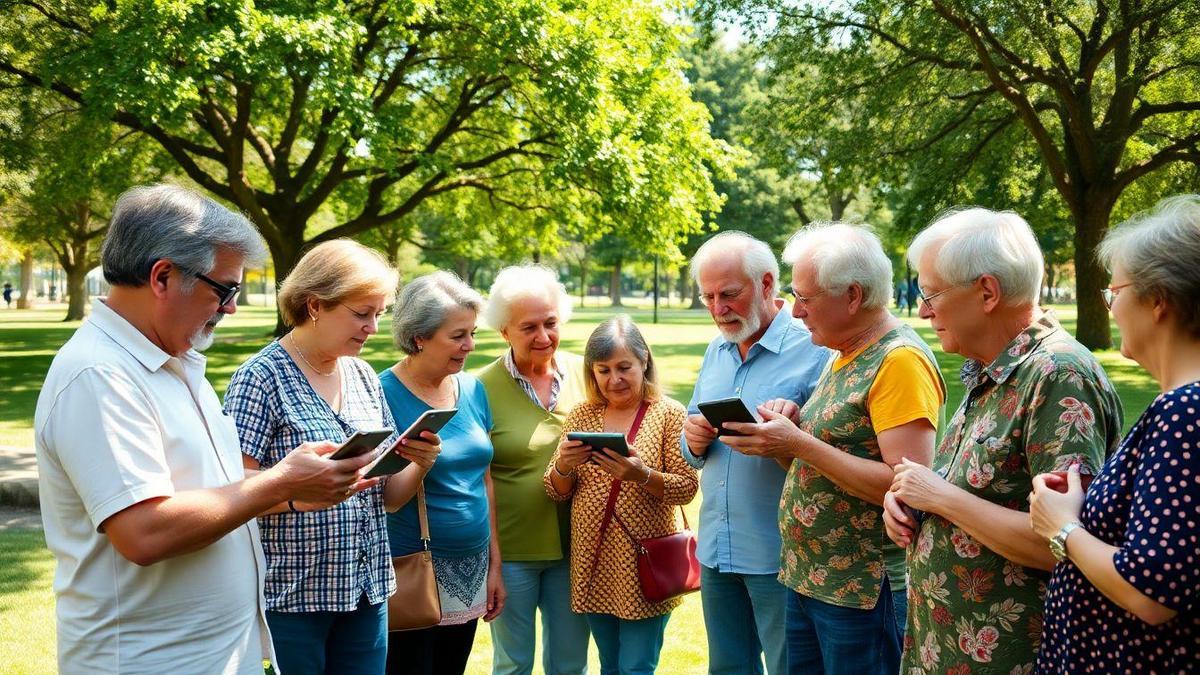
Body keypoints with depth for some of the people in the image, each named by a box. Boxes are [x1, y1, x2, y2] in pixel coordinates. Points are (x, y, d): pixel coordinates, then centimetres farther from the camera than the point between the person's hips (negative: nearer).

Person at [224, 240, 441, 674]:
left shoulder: (364, 378, 9)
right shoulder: (261, 378, -10)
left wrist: (419, 464, -6)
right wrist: (298, 495, -32)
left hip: (365, 591, 6)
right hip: (290, 595, -6)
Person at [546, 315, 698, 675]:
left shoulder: (668, 414, -6)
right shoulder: (581, 416, 5)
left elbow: (686, 488, -11)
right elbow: (557, 492, 4)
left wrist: (642, 475, -29)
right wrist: (563, 466, -18)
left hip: (644, 565, -4)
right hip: (593, 563, 4)